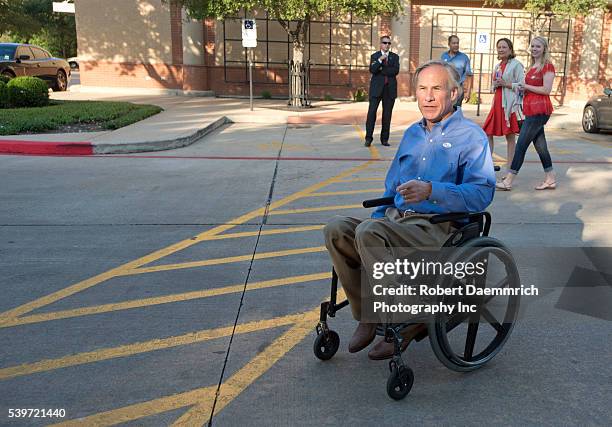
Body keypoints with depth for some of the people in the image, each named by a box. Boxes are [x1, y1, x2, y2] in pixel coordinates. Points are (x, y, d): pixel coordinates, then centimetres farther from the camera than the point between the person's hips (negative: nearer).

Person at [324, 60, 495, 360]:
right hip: (396, 219, 7)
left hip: (438, 229, -7)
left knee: (368, 233, -31)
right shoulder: (413, 133, 21)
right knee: (336, 229, -16)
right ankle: (366, 315, -5)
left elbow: (482, 193, -15)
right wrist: (377, 217, 12)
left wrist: (430, 190, -28)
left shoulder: (471, 136, -2)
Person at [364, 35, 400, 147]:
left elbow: (396, 70, -6)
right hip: (376, 88, -1)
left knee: (387, 114, 3)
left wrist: (381, 70, -8)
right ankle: (368, 138, -2)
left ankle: (384, 139, 10)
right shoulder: (374, 56, 8)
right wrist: (380, 60, -19)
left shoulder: (395, 57, 10)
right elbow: (372, 70, -9)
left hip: (390, 89, 1)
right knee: (372, 112, -8)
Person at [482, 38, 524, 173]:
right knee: (488, 133, 3)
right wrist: (495, 85, 2)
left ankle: (509, 169, 5)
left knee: (510, 136, -1)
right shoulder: (497, 66, 17)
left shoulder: (516, 64, -4)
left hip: (510, 104, -7)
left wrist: (506, 84, -16)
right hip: (497, 102, 7)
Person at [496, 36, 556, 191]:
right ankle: (550, 179, 18)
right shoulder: (533, 67, 19)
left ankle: (508, 181, -9)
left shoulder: (548, 66, -7)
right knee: (540, 146, 11)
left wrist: (526, 86, -9)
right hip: (531, 110, 9)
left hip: (539, 110, -9)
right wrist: (522, 89, 8)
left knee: (521, 144, -10)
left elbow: (546, 90, -15)